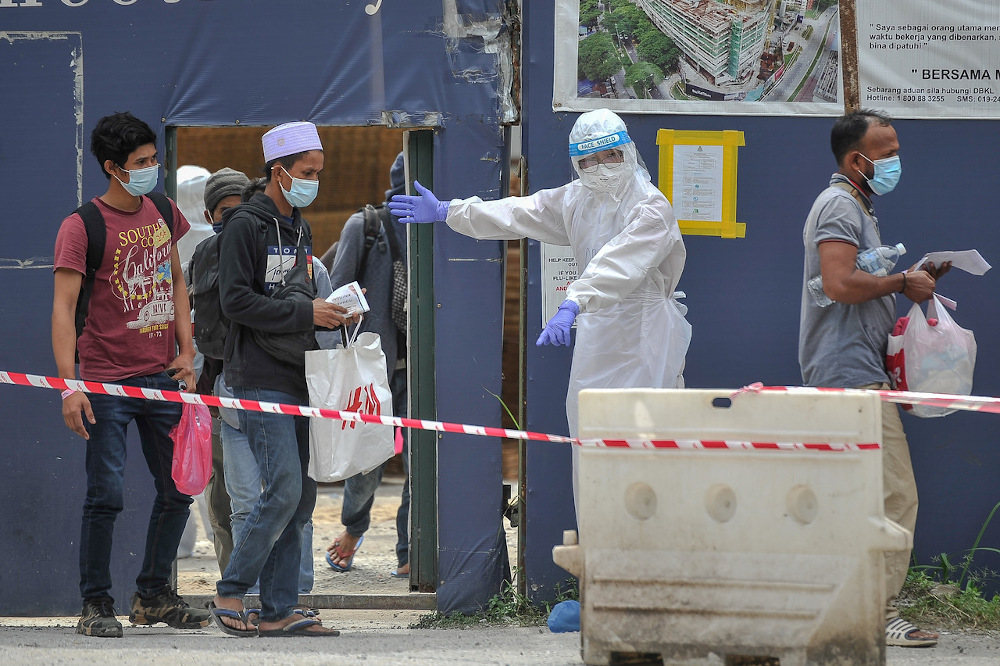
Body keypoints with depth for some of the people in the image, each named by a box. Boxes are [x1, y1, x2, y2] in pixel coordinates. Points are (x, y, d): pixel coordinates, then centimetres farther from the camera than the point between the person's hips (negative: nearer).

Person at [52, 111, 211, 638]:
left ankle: (153, 595, 24)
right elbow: (63, 308, -14)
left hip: (163, 377, 6)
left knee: (177, 490, 10)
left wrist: (186, 352, 10)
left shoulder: (163, 212, 9)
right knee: (107, 496, -8)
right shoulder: (81, 226, -10)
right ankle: (96, 605, 3)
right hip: (108, 382, -6)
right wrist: (69, 386, -22)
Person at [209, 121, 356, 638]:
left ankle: (278, 610, 8)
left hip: (297, 378, 9)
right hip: (260, 378, -9)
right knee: (284, 489, -16)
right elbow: (236, 301, -15)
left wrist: (331, 315, 6)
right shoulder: (245, 226, -7)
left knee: (301, 496, 5)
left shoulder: (299, 228, 19)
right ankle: (229, 593, -4)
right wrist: (305, 313, -17)